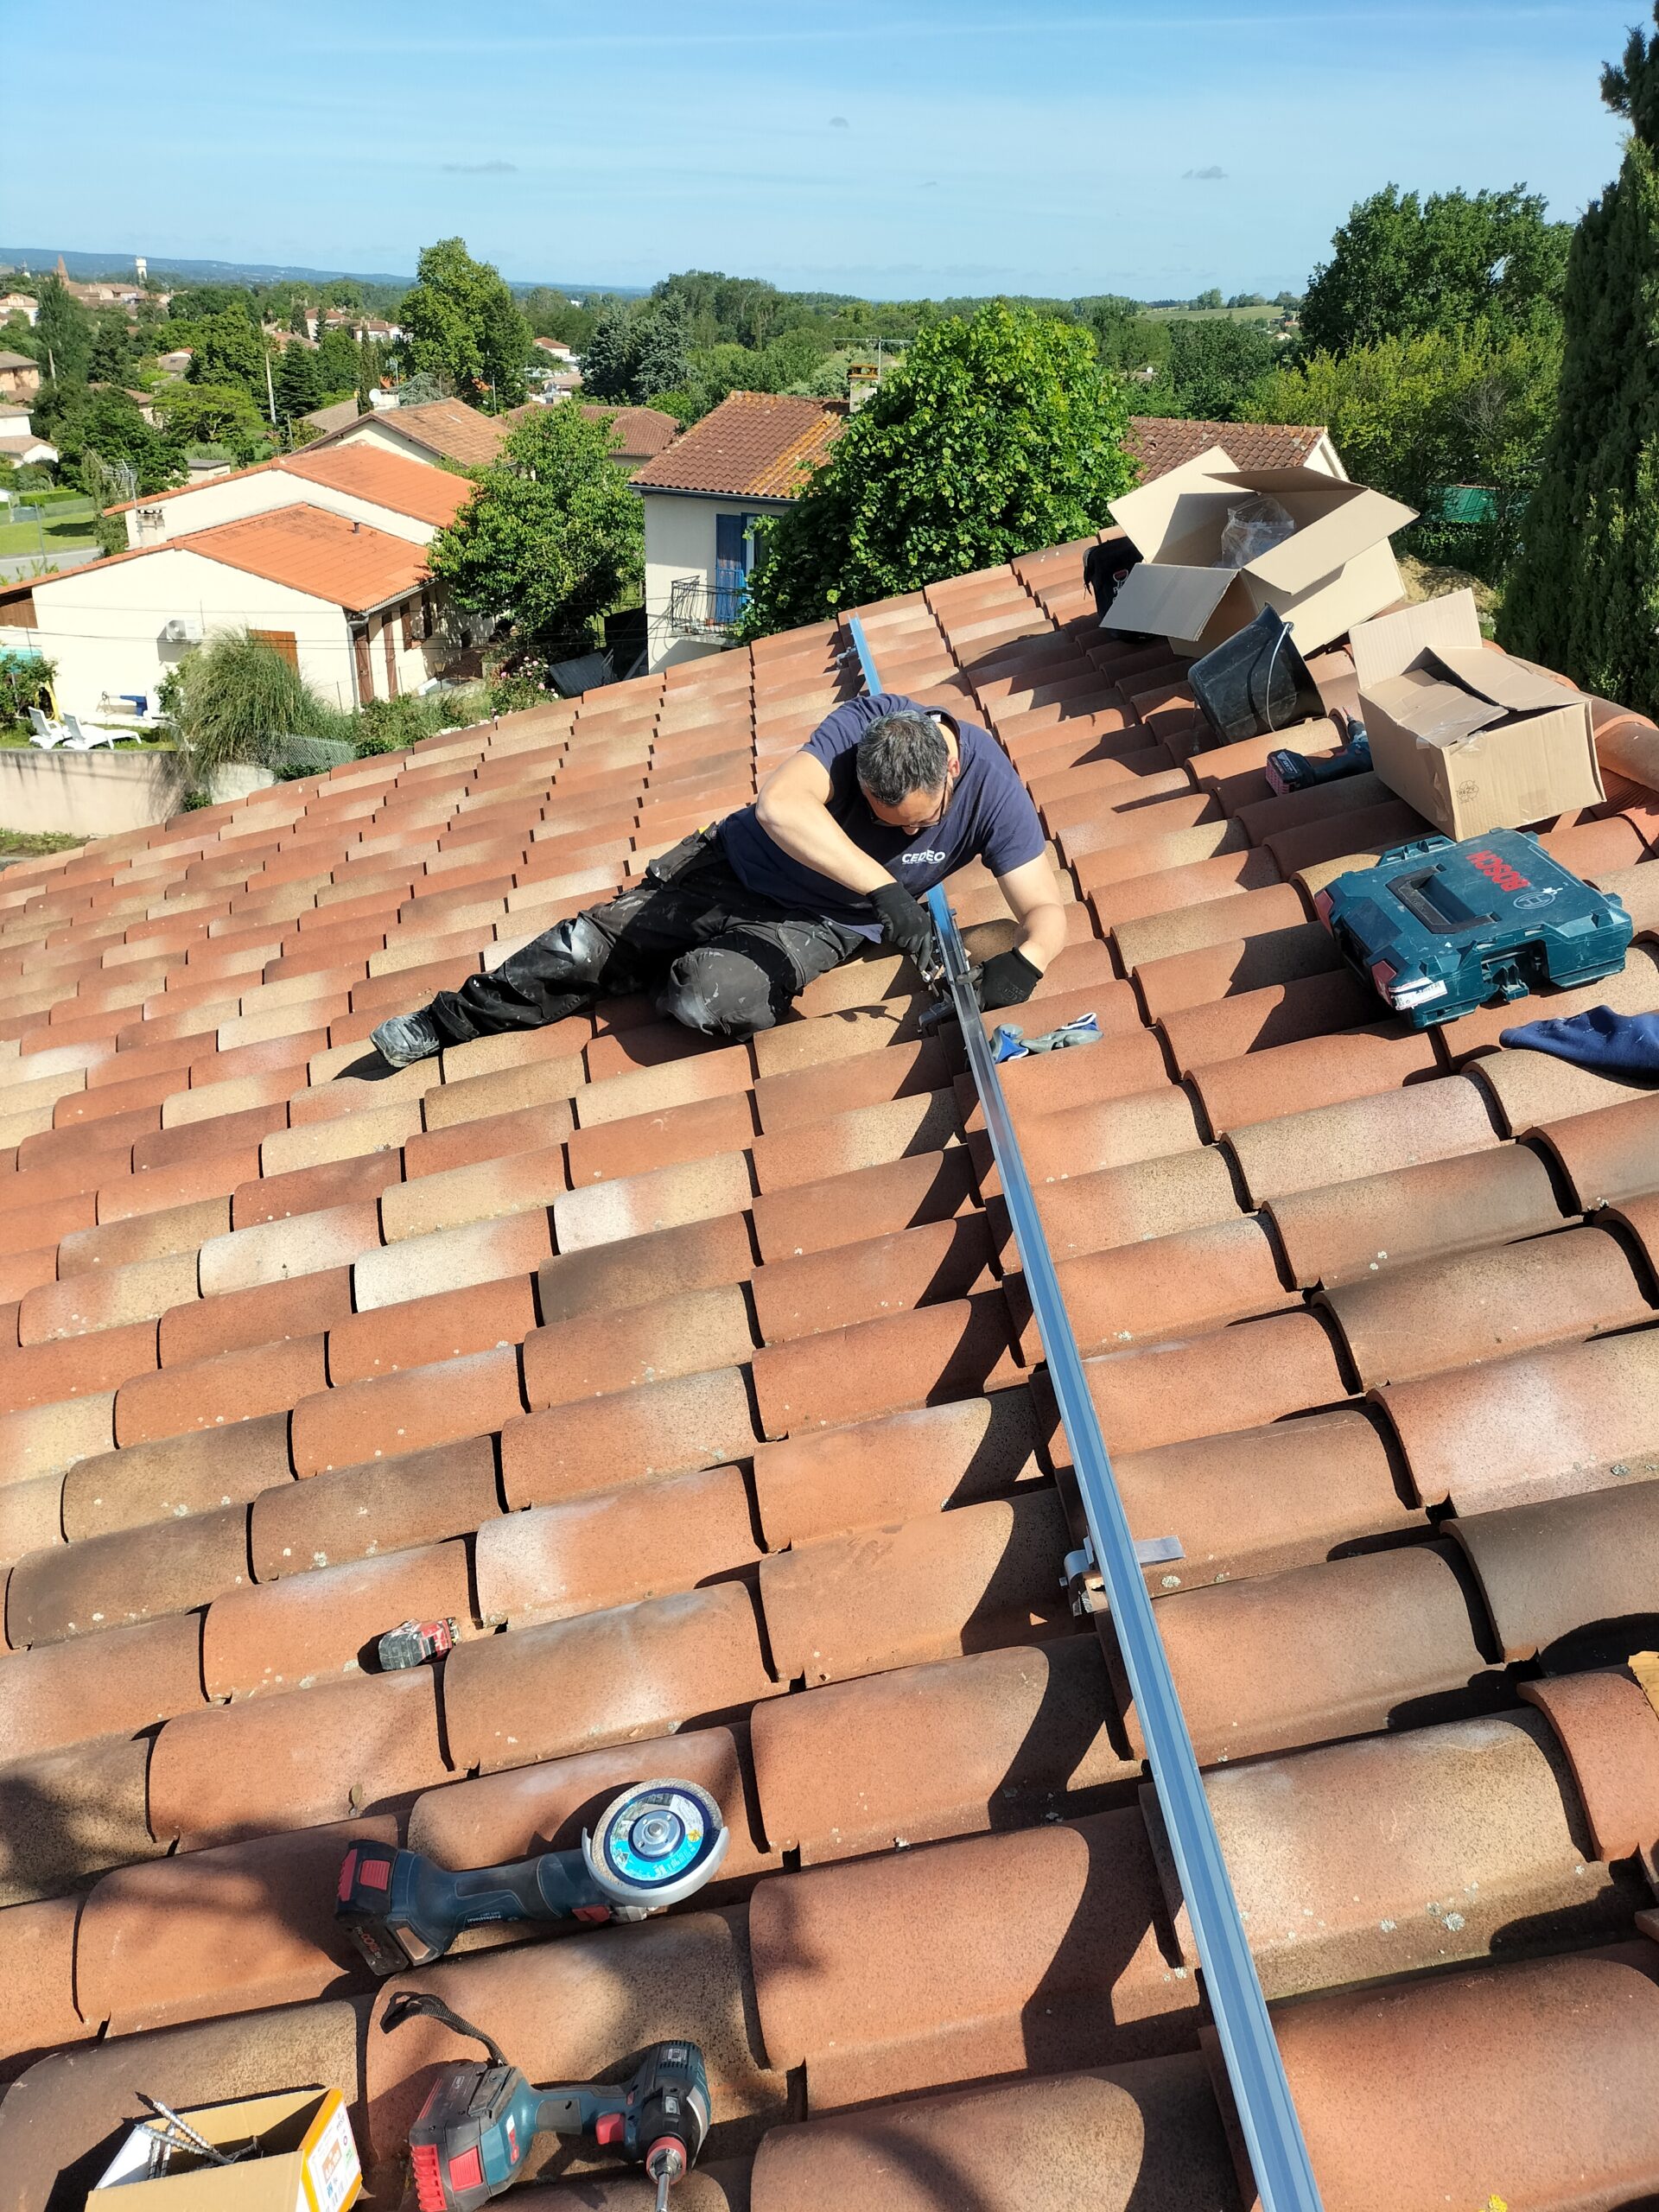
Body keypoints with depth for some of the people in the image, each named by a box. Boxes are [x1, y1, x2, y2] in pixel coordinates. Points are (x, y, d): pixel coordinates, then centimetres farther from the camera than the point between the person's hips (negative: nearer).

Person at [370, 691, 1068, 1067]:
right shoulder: (862, 724, -25)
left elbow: (1046, 910, -22)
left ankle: (674, 976, 10)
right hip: (736, 862, 1)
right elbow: (780, 805, -41)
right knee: (593, 940, -1)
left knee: (709, 1003, -28)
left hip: (816, 925, -1)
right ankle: (450, 1021, 19)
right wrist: (884, 890, -49)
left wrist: (1018, 968, -45)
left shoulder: (992, 789, -23)